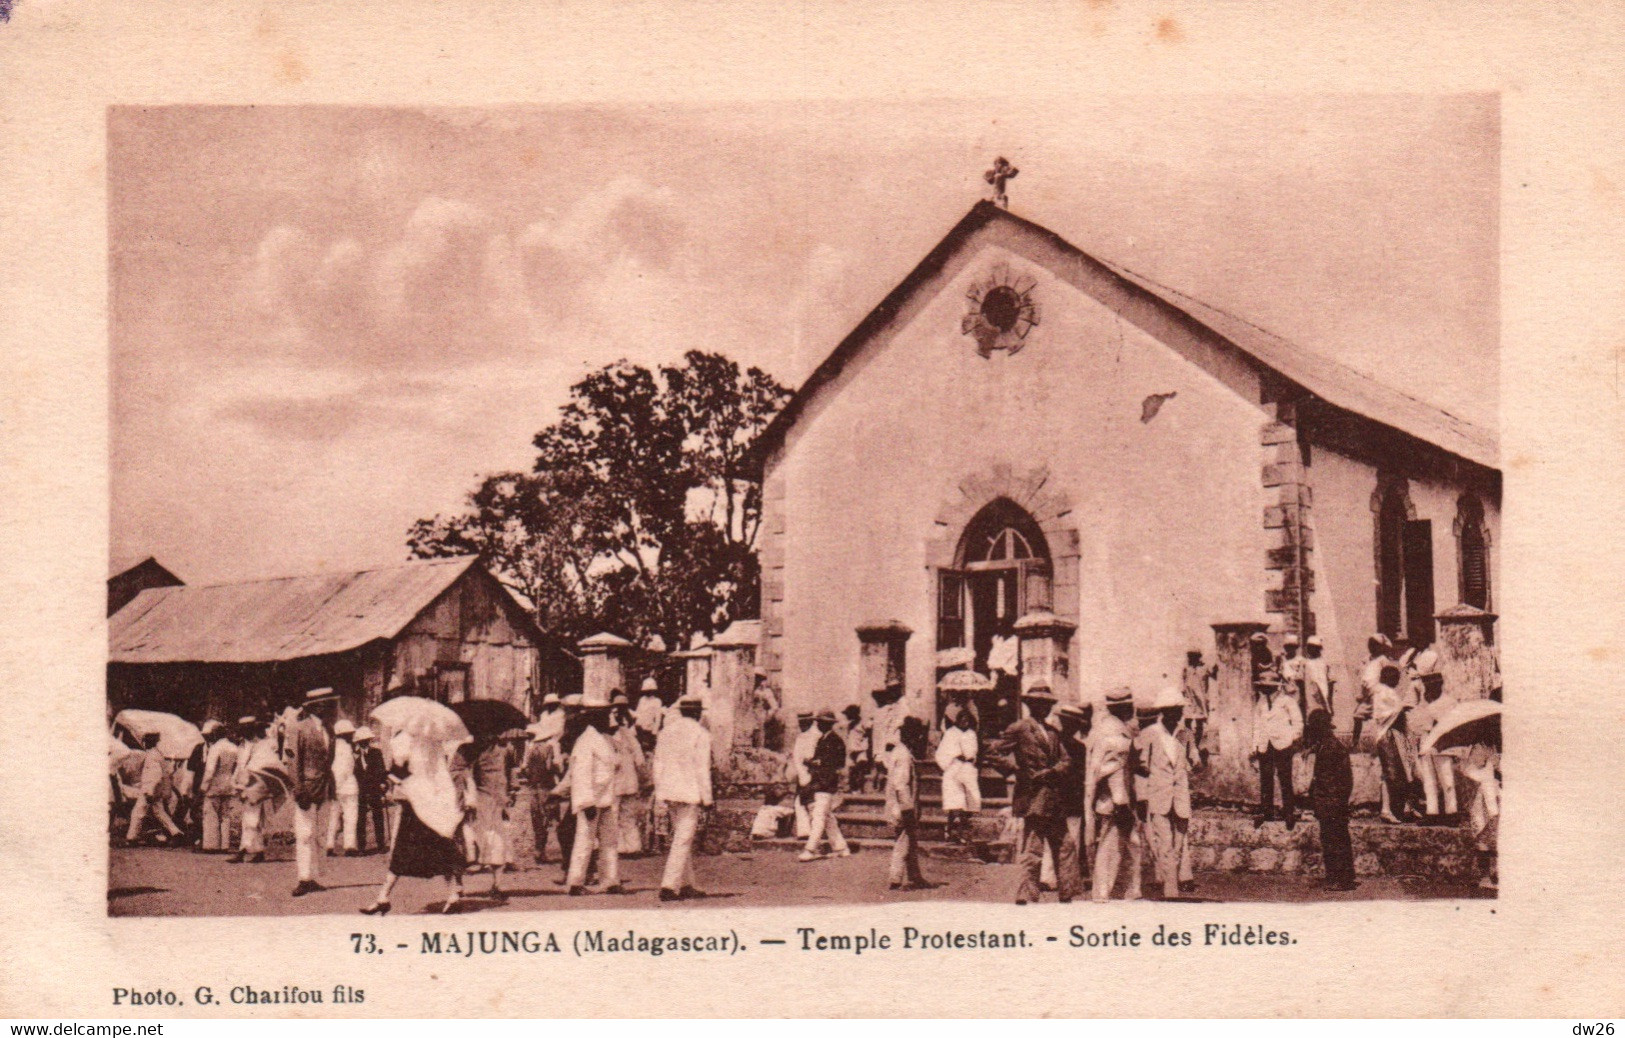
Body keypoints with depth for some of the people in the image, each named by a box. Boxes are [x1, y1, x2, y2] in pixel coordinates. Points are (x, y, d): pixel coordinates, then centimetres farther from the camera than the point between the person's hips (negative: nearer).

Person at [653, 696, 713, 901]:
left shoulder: (666, 731, 10)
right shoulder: (700, 734, -9)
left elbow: (658, 764, 12)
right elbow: (702, 768, -11)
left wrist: (659, 792, 18)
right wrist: (707, 798, -6)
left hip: (668, 792, 7)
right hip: (690, 792, -7)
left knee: (681, 836, 17)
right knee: (683, 840, -5)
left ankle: (686, 885, 21)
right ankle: (669, 886, -12)